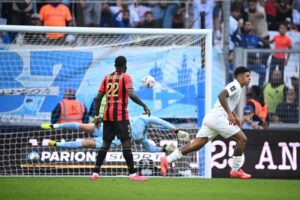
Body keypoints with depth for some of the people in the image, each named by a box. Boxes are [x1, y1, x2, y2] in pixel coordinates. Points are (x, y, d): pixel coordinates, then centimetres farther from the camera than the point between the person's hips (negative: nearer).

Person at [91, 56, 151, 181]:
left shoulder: (107, 78, 13)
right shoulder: (125, 78, -3)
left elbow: (98, 98, 8)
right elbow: (131, 95, -19)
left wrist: (96, 116, 12)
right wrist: (144, 106, -13)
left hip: (107, 115, 5)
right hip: (120, 115, -5)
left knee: (105, 144, 10)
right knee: (126, 143, -7)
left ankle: (95, 172, 5)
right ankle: (132, 174, -12)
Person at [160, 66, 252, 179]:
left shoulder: (235, 87, 25)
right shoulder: (235, 86, -7)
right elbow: (221, 96, -24)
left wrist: (235, 117, 33)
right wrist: (229, 114, -27)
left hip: (210, 118, 9)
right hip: (217, 118, -9)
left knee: (196, 145, 0)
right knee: (242, 139, -3)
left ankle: (167, 160, -7)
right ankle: (235, 171, 2)